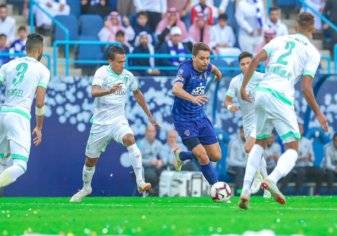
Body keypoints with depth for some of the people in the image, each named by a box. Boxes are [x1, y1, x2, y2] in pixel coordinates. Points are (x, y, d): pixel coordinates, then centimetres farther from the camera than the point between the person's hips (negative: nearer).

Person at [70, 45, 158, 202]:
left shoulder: (128, 76, 1)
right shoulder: (102, 72, -12)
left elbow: (137, 94, 21)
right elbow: (94, 92, -29)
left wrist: (149, 115, 26)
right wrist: (109, 91, -49)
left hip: (118, 120, 1)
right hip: (100, 122, -1)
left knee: (129, 139, -31)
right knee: (90, 159, 10)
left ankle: (140, 182, -35)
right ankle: (86, 188, 39)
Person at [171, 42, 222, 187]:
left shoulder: (206, 67, -2)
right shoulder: (186, 68, -22)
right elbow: (176, 89, -40)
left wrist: (218, 73, 46)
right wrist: (193, 98, -57)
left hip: (200, 117, 7)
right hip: (184, 119, -7)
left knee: (216, 156, 5)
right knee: (203, 157, -17)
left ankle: (182, 156, 28)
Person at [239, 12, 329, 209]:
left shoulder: (280, 40, 16)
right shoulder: (312, 52, 4)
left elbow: (256, 59, 4)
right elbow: (306, 88, -3)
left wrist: (244, 86, 10)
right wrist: (318, 114, 7)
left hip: (262, 91, 5)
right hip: (281, 97, -5)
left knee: (260, 144, 22)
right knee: (292, 150, 1)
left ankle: (246, 189, 7)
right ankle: (272, 179, -30)